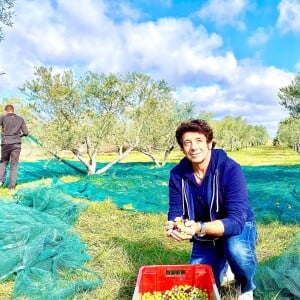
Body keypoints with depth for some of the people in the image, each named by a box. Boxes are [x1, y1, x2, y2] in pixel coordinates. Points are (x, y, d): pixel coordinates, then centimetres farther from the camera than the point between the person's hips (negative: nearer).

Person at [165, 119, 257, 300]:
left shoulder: (230, 169, -28)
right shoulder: (177, 174, -15)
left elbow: (236, 221, -33)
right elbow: (175, 212, -10)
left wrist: (200, 228, -49)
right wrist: (174, 226, -35)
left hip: (238, 228, -3)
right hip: (205, 236, 4)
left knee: (237, 250, -36)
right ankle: (222, 266, 33)